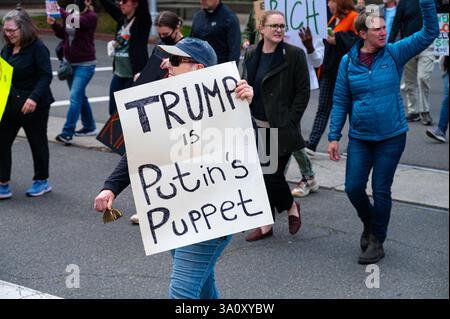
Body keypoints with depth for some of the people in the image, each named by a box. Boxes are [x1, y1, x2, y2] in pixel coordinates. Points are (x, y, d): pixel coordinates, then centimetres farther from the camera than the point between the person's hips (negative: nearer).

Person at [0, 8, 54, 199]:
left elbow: (46, 76, -19)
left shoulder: (37, 48, -13)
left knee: (37, 142, 9)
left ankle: (42, 181, 27)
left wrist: (34, 98, -30)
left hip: (33, 105, -7)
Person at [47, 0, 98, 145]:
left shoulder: (91, 16, -11)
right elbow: (62, 34, 13)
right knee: (80, 96, 16)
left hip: (85, 64, -8)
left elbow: (76, 22, -29)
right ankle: (89, 127, 30)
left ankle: (67, 133, -15)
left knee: (75, 97, -13)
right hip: (70, 62, 8)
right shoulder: (71, 13, 8)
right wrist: (53, 24, -5)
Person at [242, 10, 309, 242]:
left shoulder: (294, 55, -7)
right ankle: (266, 224, 20)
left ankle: (291, 206, 23)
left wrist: (290, 121, -11)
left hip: (280, 128, -5)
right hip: (257, 127, 5)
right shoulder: (251, 55, 9)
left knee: (273, 175, -7)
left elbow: (303, 92, -7)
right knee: (260, 176, 7)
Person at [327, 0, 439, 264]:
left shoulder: (395, 54, -5)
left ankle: (377, 242, 22)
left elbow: (429, 33, -12)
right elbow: (340, 101, 2)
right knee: (353, 188, 1)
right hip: (360, 138, 1)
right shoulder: (349, 62, -2)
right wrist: (334, 137, -1)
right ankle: (369, 224, 32)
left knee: (381, 190, 5)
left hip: (392, 137, -1)